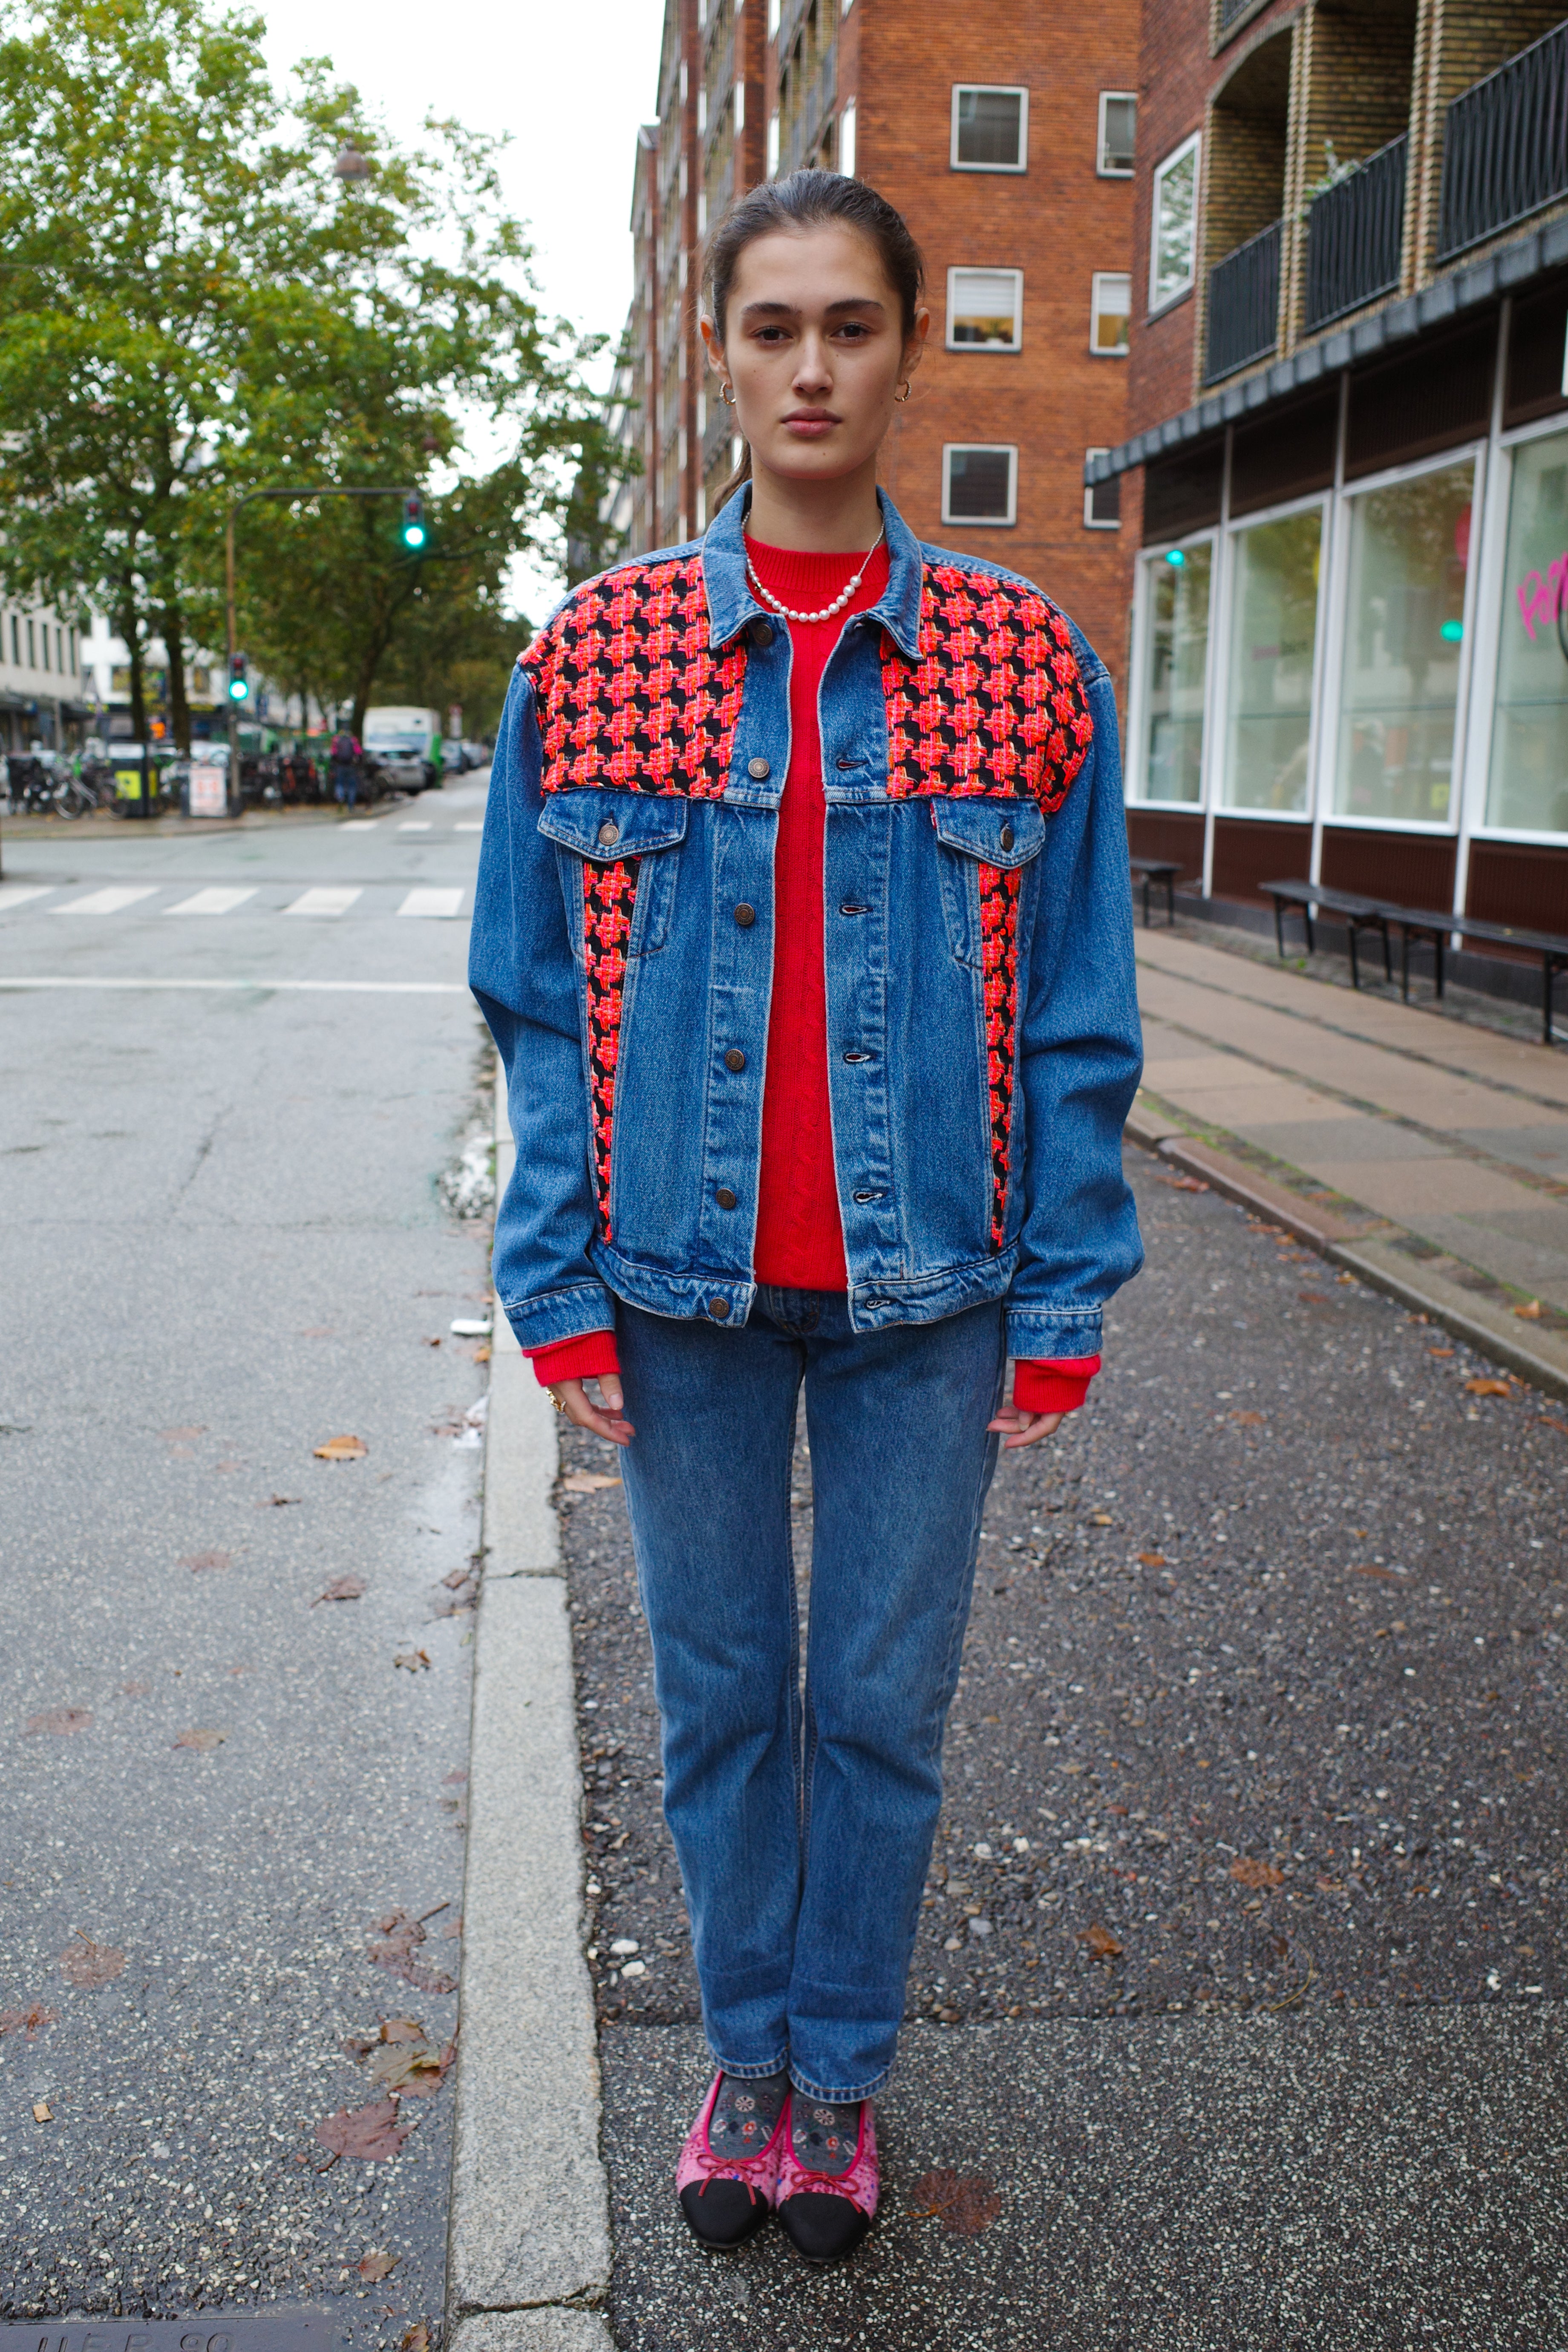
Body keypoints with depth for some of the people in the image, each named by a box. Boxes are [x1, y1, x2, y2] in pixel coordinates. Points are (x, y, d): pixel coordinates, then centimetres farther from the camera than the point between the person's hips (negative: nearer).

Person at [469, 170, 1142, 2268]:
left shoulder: (1027, 662, -1)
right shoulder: (597, 652, 1)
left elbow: (1078, 1024, 0)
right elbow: (540, 1009, 2)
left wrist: (1062, 1304, -3)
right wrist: (558, 1285, -3)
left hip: (927, 1291, 0)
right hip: (685, 1285, 1)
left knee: (885, 1704, 11)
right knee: (720, 1694, 14)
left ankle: (846, 2072, 34)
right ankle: (751, 2054, 36)